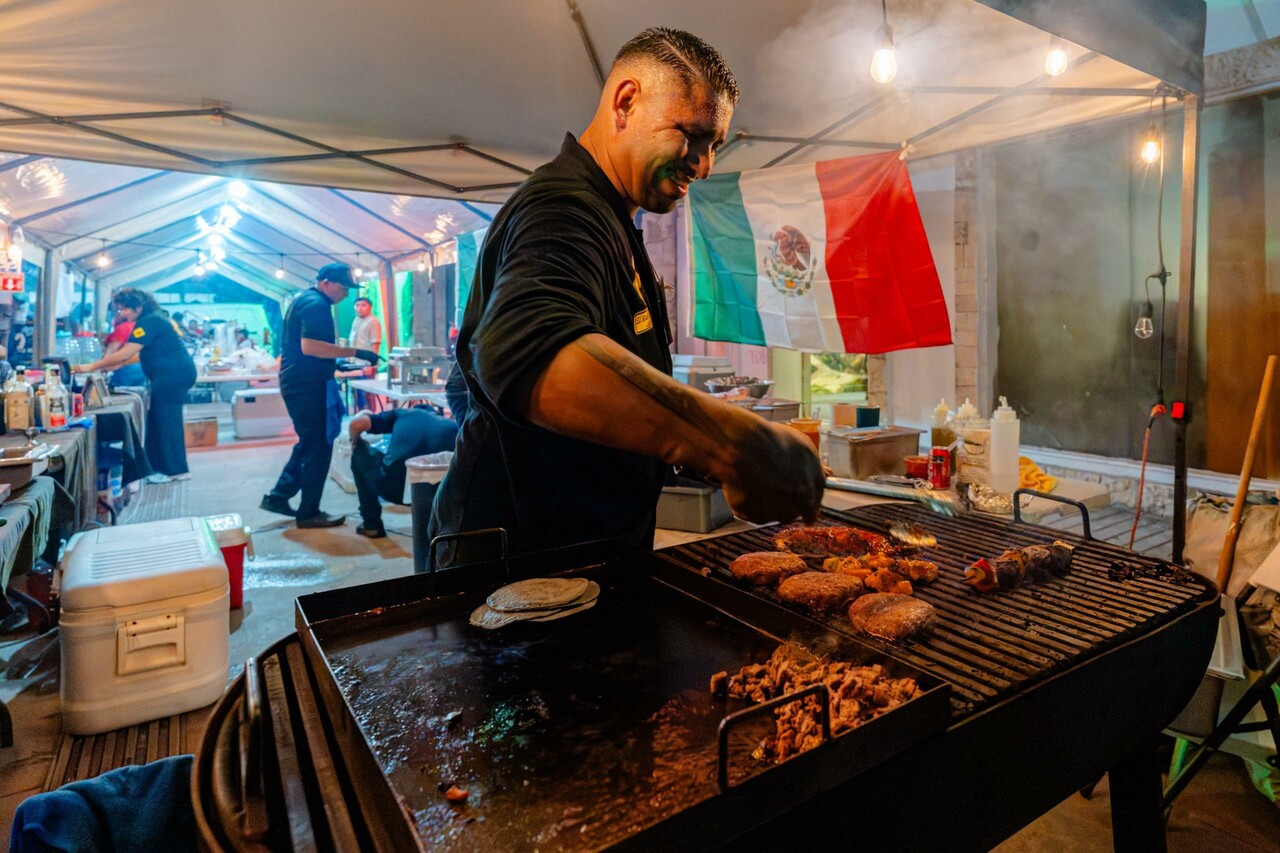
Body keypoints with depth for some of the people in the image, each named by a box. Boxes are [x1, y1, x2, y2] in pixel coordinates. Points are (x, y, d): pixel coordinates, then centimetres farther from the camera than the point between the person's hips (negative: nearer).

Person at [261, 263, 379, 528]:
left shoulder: (304, 299, 17)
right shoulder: (316, 305, -16)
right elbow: (309, 346, -29)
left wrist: (332, 364, 27)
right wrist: (354, 352, -30)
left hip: (297, 382, 10)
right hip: (308, 385, -10)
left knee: (309, 443, 20)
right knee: (319, 447, -1)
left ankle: (278, 496, 24)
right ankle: (308, 512, 7)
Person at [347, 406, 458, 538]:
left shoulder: (402, 413, 18)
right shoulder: (451, 426, 20)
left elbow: (357, 424, 7)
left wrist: (355, 441, 28)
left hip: (391, 487, -1)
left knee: (359, 453, 28)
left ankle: (371, 525, 29)